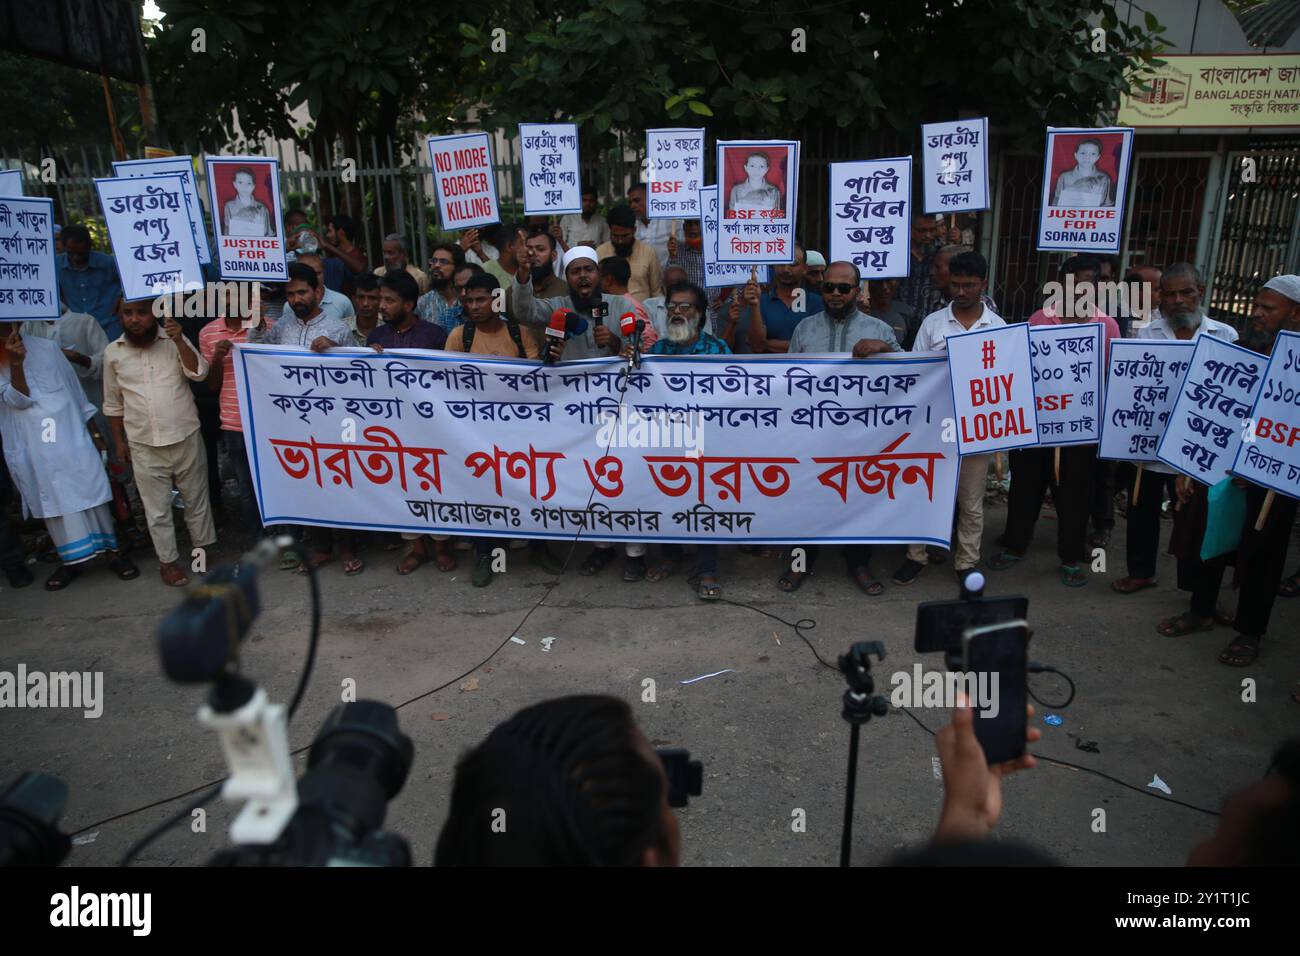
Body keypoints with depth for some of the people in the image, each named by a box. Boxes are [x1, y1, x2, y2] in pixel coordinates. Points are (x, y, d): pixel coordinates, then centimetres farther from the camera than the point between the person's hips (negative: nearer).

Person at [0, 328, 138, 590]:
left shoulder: (47, 347, 2)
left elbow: (75, 389, 8)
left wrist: (95, 432, 9)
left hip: (70, 436, 0)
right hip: (33, 449, 0)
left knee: (89, 493, 3)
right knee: (53, 502, 6)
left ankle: (112, 551, 12)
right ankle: (71, 559, 17)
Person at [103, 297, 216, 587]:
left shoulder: (174, 341, -3)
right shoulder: (113, 353, 1)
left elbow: (198, 373, -16)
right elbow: (113, 403, 9)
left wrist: (179, 340, -26)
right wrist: (119, 441, 9)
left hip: (186, 438, -1)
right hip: (144, 446, 1)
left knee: (196, 498, 11)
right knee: (157, 508, 9)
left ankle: (205, 549, 26)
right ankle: (167, 560, 21)